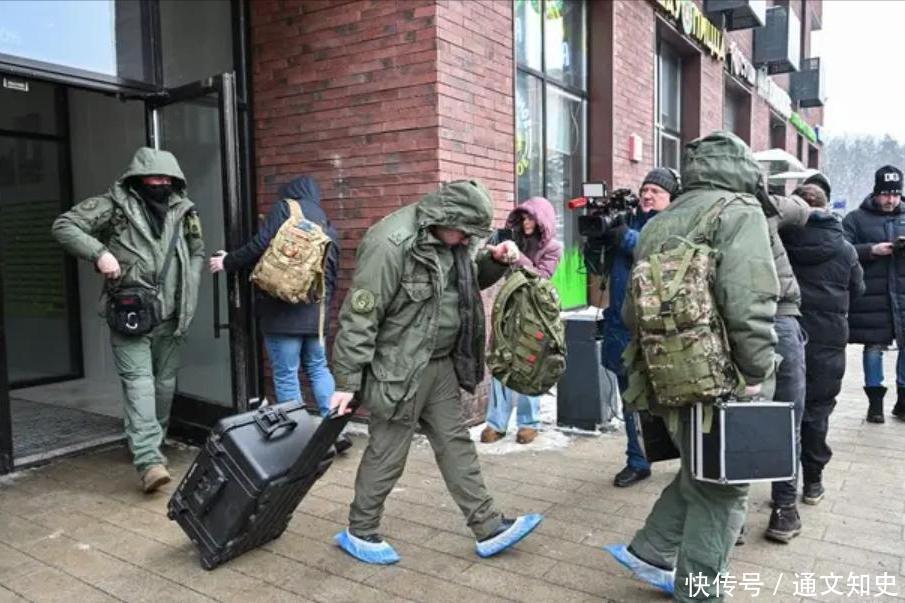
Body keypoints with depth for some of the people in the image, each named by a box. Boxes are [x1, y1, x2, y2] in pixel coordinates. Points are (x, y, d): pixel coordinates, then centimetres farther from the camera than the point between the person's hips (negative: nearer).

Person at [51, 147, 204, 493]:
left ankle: (153, 445, 31)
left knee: (165, 381, 13)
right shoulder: (114, 205, -3)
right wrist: (99, 252, -20)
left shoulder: (183, 210, 9)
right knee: (138, 380, -11)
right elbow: (64, 226, -5)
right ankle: (149, 459, -16)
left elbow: (198, 253, 19)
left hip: (170, 315, 4)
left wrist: (189, 295, 7)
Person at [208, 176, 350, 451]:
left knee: (285, 375, 2)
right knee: (318, 368, 18)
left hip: (282, 308, -6)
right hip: (316, 310, 6)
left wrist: (228, 261, 4)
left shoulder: (285, 208, 2)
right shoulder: (328, 226, 19)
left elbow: (261, 244, -10)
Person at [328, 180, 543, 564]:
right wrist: (347, 381, -19)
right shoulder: (391, 243, -23)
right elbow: (359, 316, -22)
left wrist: (494, 261, 0)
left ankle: (488, 528, 24)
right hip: (400, 370, -8)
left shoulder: (447, 239, 4)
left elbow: (468, 280, 22)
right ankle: (359, 532, 26)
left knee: (455, 444, 14)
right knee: (387, 454, 5)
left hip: (441, 364, 8)